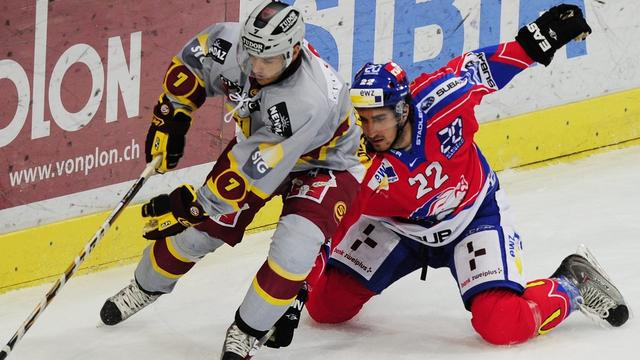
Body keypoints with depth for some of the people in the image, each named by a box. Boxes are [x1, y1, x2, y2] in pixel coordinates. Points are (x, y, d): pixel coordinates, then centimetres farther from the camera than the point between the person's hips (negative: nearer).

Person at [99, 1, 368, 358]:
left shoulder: (310, 101, -44)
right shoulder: (230, 43, -28)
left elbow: (255, 170, -40)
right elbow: (189, 65, -2)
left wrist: (191, 205, -36)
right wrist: (170, 118, -5)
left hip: (326, 162, -5)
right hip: (258, 140, 5)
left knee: (293, 249, -26)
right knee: (202, 229, 7)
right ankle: (145, 288, 34)